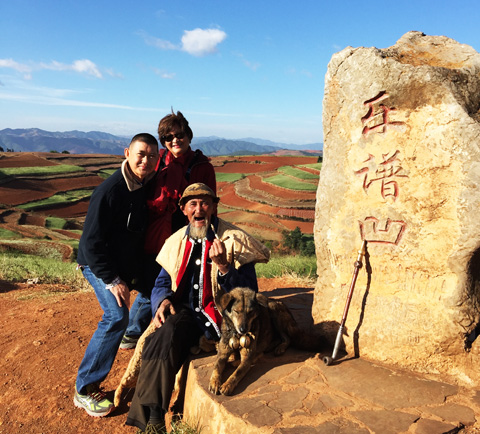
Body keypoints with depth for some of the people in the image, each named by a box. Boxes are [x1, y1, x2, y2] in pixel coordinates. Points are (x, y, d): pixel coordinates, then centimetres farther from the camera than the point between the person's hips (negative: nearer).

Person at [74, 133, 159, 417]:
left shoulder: (145, 186, -3)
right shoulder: (110, 191, -26)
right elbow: (92, 241, -25)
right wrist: (112, 280, -26)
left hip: (126, 262, 8)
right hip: (98, 264, -8)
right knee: (117, 315, -22)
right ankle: (85, 389, -10)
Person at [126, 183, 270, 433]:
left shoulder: (235, 241, -3)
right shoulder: (177, 241, 12)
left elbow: (249, 293, -7)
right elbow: (162, 281, 18)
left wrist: (223, 266, -22)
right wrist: (163, 300, -5)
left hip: (216, 318, -4)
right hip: (182, 311, 4)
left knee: (167, 336, -29)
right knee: (164, 337, -28)